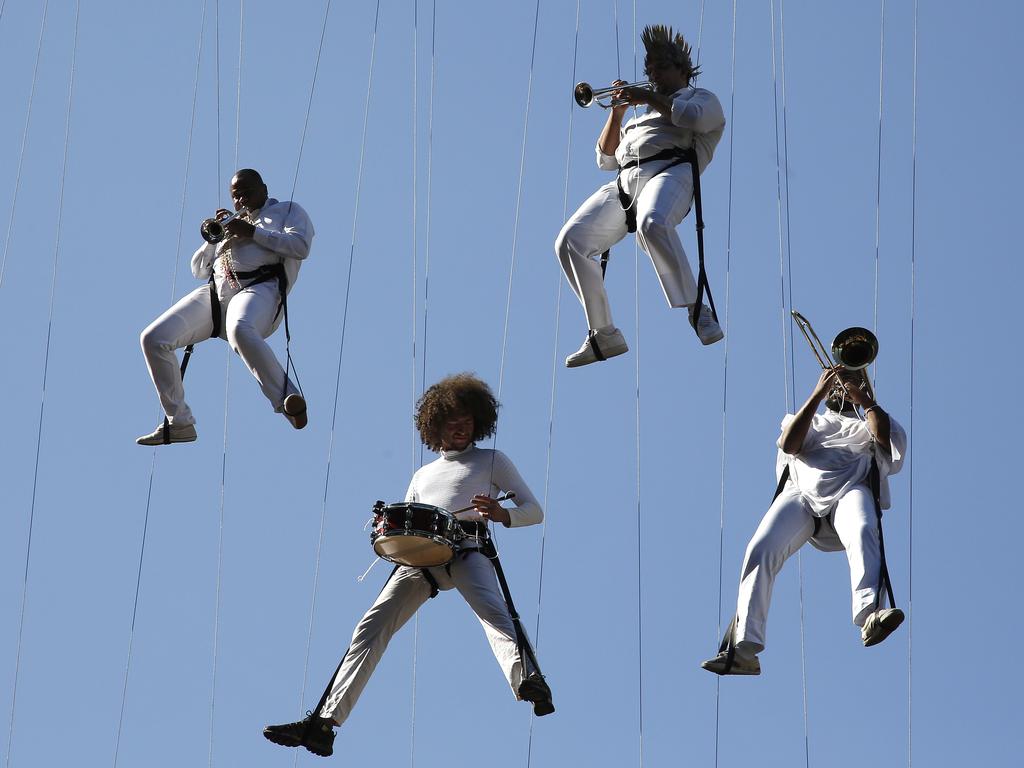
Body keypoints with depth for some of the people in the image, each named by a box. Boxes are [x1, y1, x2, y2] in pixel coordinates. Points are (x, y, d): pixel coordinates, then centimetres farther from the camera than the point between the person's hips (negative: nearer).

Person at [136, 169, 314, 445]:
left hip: (258, 288, -7)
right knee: (153, 338, -10)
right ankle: (179, 423, -5)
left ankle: (288, 401, -39)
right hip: (215, 292, 7)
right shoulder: (233, 222, 34)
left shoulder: (288, 211, 19)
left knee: (240, 330, -43)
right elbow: (199, 269, 29)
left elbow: (300, 246, -3)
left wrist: (252, 232, -5)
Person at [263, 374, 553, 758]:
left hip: (466, 548, -5)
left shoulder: (492, 460, 21)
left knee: (492, 611, -35)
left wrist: (502, 514, -12)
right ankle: (324, 723, -15)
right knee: (371, 627, -10)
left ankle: (527, 682, -62)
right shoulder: (422, 475, 34)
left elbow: (534, 511, 12)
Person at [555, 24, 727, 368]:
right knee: (570, 241, -16)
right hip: (624, 182, 7)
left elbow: (695, 117, -3)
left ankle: (699, 313, -37)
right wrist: (617, 111, 21)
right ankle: (604, 336, -13)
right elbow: (606, 159, 33)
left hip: (668, 171, -6)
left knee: (652, 223, -42)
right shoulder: (643, 115, 40)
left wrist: (649, 97, 5)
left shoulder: (701, 97, 23)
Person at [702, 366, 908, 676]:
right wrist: (817, 394, 8)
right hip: (802, 491, 1)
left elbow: (888, 438, 8)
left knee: (863, 532, -39)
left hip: (850, 490, -1)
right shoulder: (812, 421, 36)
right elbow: (788, 445, 11)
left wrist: (864, 398, 9)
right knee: (761, 548, -27)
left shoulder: (866, 426, 34)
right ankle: (742, 650, -35)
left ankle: (870, 614, -63)